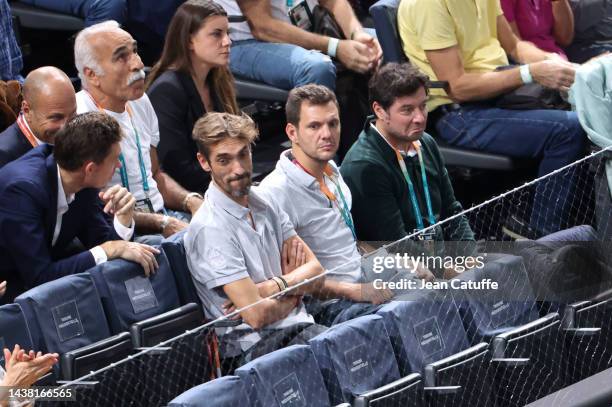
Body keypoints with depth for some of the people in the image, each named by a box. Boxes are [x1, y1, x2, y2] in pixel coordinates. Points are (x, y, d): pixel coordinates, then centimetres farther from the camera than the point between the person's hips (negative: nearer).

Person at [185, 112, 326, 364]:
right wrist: (294, 292, 3)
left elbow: (316, 273, 7)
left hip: (300, 326, 8)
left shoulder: (266, 208, 14)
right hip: (257, 346, -8)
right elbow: (257, 315, -17)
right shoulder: (210, 228, -12)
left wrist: (273, 287, -11)